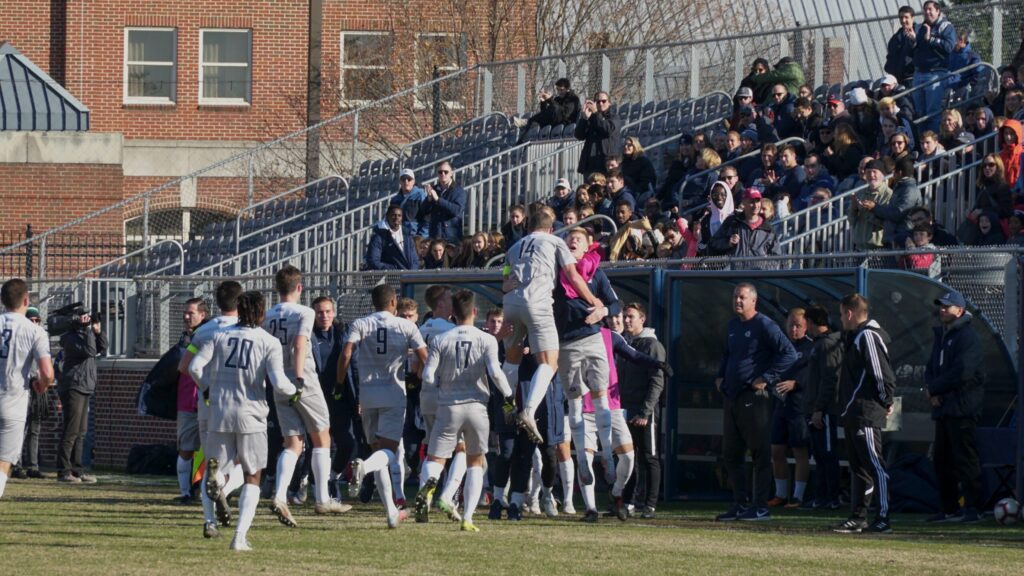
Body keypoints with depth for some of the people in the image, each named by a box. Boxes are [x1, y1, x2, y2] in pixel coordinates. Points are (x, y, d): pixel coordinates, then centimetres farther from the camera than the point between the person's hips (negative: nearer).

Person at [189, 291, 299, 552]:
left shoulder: (220, 336, 4)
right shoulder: (269, 342, -4)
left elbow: (195, 366, -3)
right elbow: (278, 382, -14)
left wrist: (208, 388, 16)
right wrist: (294, 392, 8)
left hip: (220, 413, 2)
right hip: (251, 415, -2)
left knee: (220, 460, 17)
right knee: (252, 478, 9)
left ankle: (214, 471, -23)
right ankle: (240, 537, -3)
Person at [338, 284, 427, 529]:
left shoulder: (359, 325, 1)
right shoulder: (406, 327, 1)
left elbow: (346, 354, -12)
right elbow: (424, 358, -3)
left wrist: (340, 384, -3)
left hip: (367, 392, 2)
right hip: (394, 393, -2)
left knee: (379, 448, 11)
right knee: (389, 451, -3)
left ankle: (391, 511, 8)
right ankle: (365, 466, -40)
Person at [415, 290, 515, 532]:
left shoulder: (441, 341, -1)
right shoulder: (486, 340, -3)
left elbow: (428, 378, -5)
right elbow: (495, 372, -16)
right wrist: (509, 396, -1)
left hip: (448, 407, 0)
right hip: (477, 407, 0)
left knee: (434, 459, 7)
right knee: (475, 463, 15)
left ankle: (427, 484, -31)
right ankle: (467, 519, 5)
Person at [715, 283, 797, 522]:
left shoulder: (764, 326, -10)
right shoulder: (733, 325, 15)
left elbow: (789, 354, -15)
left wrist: (767, 378, -17)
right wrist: (720, 376, 16)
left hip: (754, 398, -9)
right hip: (731, 398, 9)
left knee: (759, 453, -4)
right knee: (730, 454, 10)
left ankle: (761, 507, -2)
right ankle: (739, 504, 17)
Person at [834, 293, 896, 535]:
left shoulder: (868, 336, -14)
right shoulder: (855, 337, 18)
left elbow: (882, 374, -19)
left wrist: (885, 402, -9)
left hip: (866, 415, -11)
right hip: (853, 415, 11)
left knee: (875, 467, -10)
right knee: (858, 467, 14)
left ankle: (883, 519, -10)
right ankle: (857, 518, 19)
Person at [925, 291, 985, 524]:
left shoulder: (967, 336, -8)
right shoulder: (941, 336, 21)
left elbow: (962, 373, -17)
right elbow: (931, 368, 22)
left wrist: (934, 388, -9)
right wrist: (932, 392, 1)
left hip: (962, 408, -9)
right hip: (943, 407, 9)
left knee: (965, 458, -11)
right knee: (941, 460, 10)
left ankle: (972, 508, -11)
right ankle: (949, 509, 16)